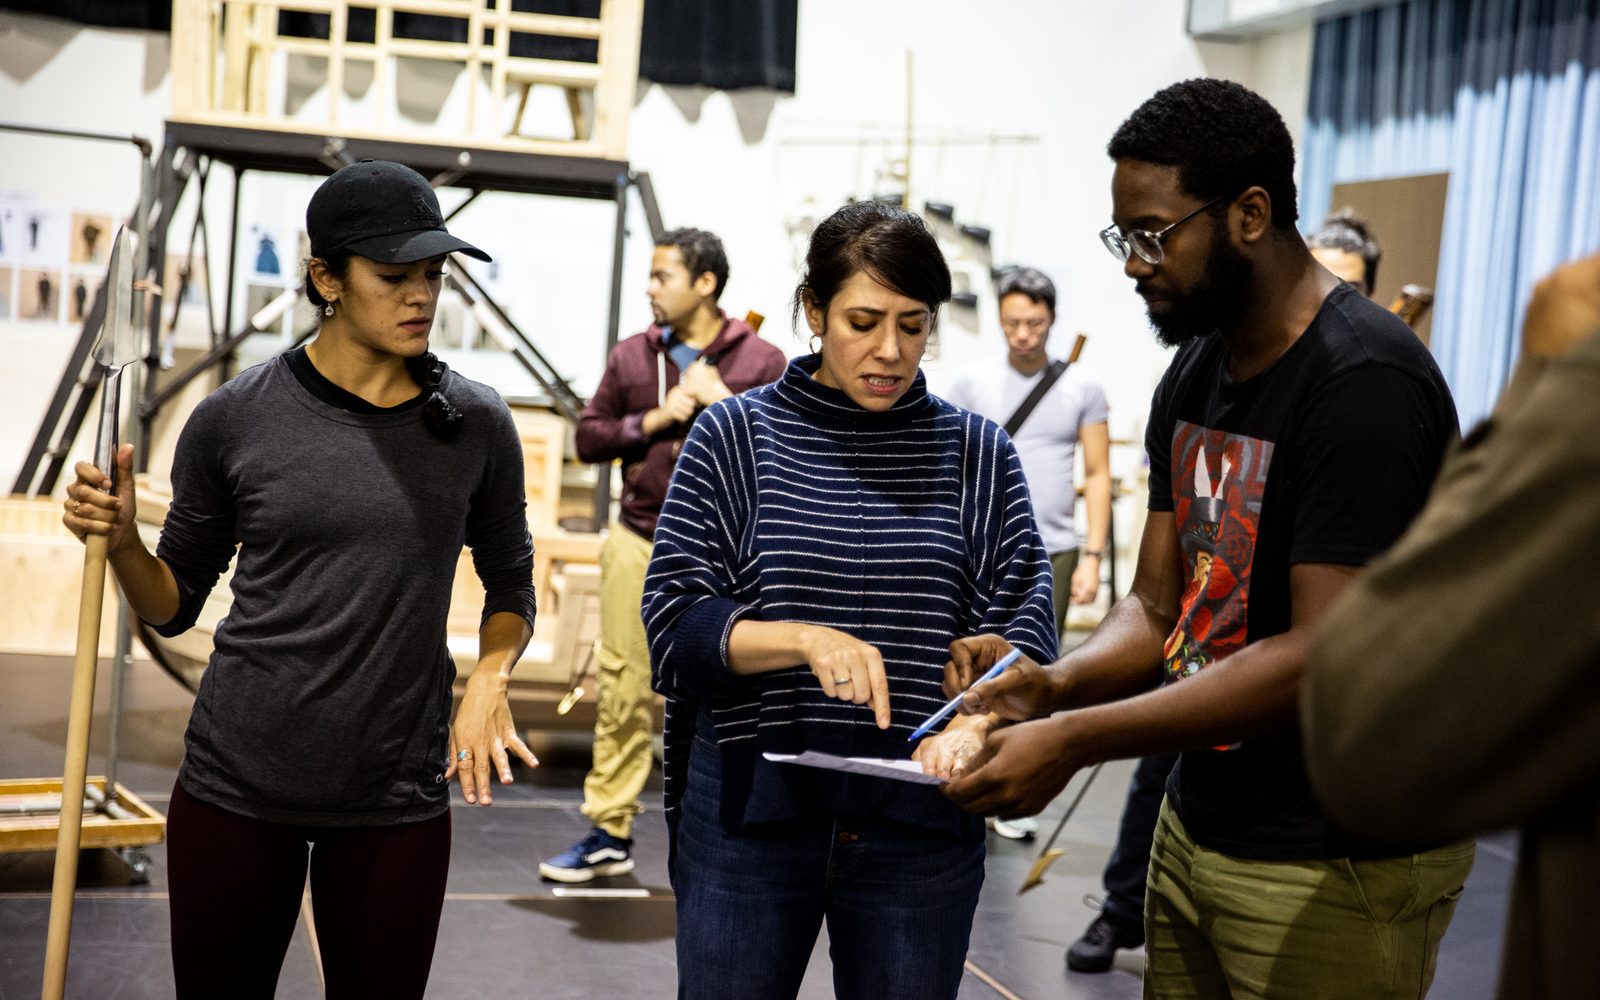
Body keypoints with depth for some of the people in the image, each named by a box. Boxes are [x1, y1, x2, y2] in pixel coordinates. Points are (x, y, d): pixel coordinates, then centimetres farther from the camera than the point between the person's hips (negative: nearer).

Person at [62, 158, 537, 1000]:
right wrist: (120, 540, -13)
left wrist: (490, 676, -8)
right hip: (235, 787, 0)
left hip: (396, 802, 1)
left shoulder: (475, 424, -2)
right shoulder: (235, 418, -4)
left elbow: (510, 585, 11)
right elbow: (173, 605, 6)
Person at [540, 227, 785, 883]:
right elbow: (588, 439, 7)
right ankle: (610, 834, 13)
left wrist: (723, 402, -13)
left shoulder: (760, 361, -1)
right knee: (623, 690, 5)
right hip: (638, 545, 3)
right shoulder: (632, 357, 8)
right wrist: (656, 418, -8)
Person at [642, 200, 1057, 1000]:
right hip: (750, 807, -1)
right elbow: (674, 627, -4)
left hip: (920, 821, 1)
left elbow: (1024, 633, -1)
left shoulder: (977, 453, 4)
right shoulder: (734, 436, 1)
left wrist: (970, 725, -21)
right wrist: (804, 638, -21)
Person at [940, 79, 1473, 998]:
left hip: (1339, 870, -7)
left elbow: (1323, 656, -24)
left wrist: (1075, 741, -25)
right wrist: (1053, 685, -11)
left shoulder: (1364, 382, -19)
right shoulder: (1193, 375, 9)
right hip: (1196, 828, 8)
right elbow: (1157, 608, 10)